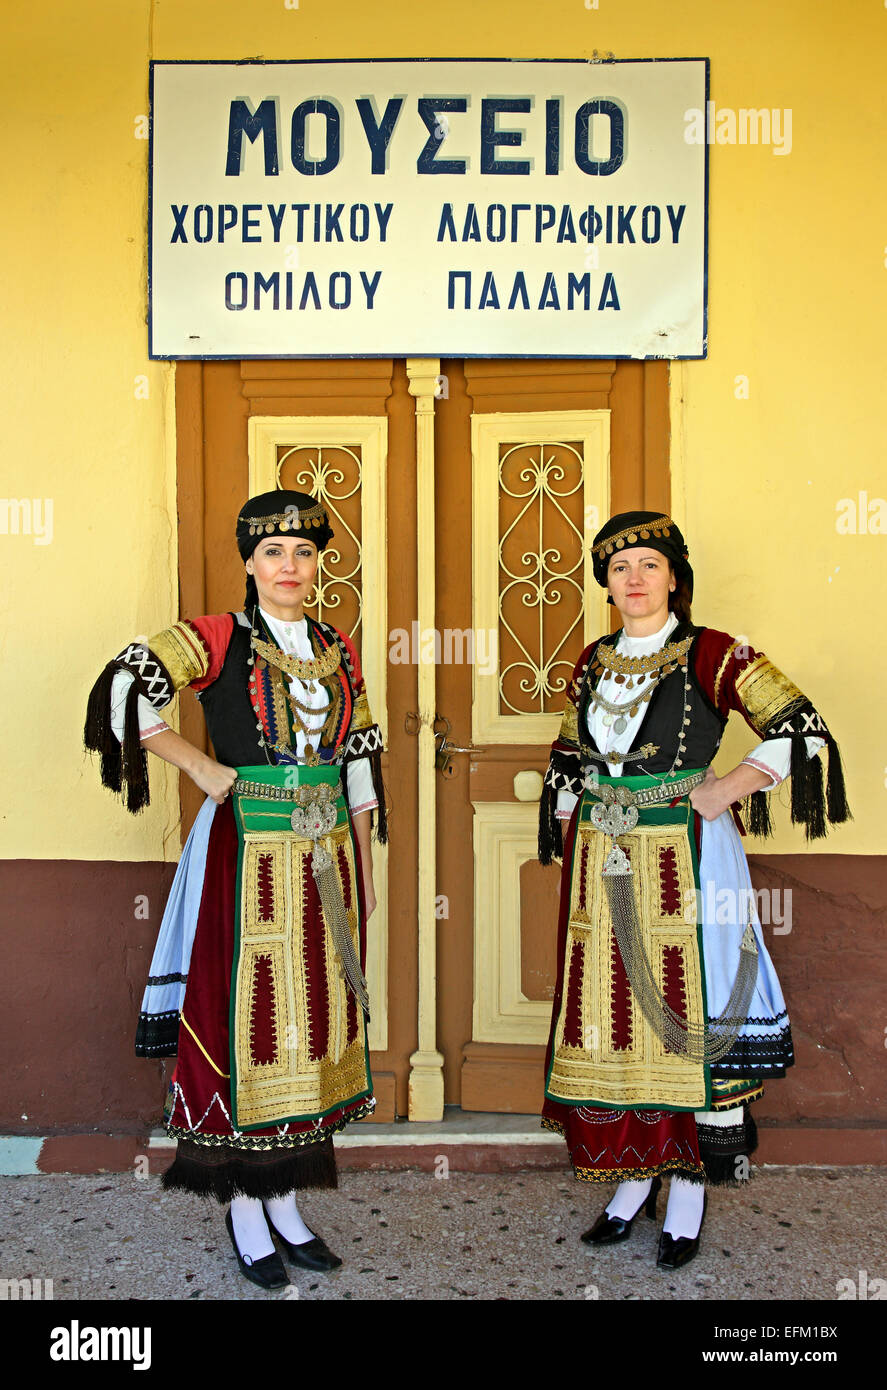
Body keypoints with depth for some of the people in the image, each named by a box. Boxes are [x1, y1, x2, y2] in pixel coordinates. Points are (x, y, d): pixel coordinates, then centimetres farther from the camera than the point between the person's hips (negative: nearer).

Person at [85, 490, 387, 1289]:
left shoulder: (337, 650, 10)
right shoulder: (219, 640, -4)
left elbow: (361, 762, 13)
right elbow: (126, 688, -13)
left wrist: (366, 871, 11)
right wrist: (200, 767, -11)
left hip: (326, 861, 5)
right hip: (248, 858, -5)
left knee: (313, 1015, 10)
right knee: (248, 1014, 1)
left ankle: (286, 1199, 25)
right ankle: (245, 1211, 17)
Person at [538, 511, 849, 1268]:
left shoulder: (711, 654, -6)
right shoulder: (594, 661, 10)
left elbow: (804, 731, -10)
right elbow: (569, 760, 19)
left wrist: (726, 789, -13)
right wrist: (567, 843, 13)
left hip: (685, 859, -5)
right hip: (602, 865, 5)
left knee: (687, 1014, 1)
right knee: (613, 1014, 9)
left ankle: (690, 1184, 16)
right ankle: (635, 1174, 25)